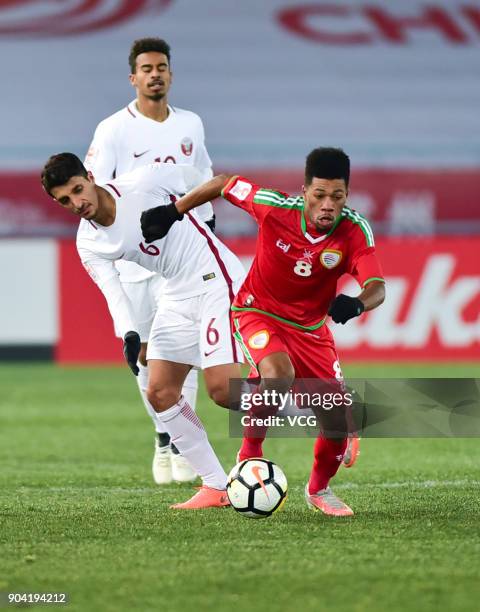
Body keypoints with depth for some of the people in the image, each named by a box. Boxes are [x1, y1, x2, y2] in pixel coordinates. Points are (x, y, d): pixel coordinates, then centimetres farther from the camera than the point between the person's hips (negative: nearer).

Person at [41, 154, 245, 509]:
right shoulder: (89, 245, -1)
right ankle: (216, 487, 7)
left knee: (222, 388, -19)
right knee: (160, 392, 0)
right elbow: (113, 293, -8)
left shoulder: (143, 183, -16)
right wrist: (129, 334, -25)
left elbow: (195, 179, 2)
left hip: (216, 280, -7)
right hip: (178, 296, 7)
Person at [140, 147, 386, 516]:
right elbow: (225, 183, -9)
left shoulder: (355, 231, -22)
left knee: (340, 419, -4)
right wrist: (173, 212, -3)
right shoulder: (276, 208, -25)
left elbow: (377, 288, -31)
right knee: (279, 374, -35)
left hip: (311, 328, 3)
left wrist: (356, 303, -54)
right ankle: (250, 458, -13)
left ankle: (319, 489, 26)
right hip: (258, 313, -3)